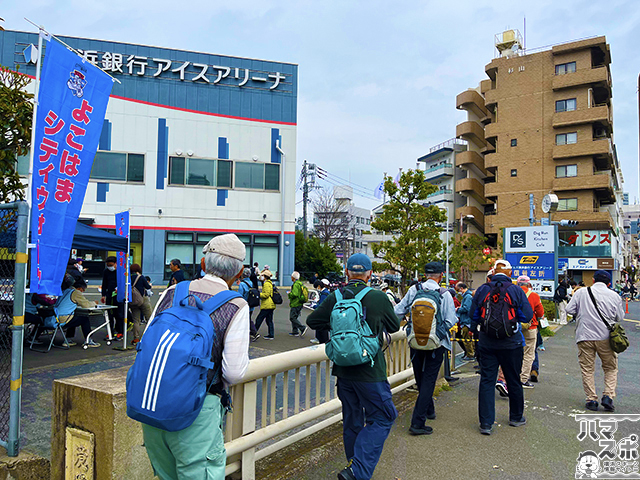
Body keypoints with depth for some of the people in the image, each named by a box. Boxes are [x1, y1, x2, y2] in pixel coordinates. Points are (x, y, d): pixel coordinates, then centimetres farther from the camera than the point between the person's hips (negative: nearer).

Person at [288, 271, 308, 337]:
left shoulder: (296, 284, -17)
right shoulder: (300, 283, 14)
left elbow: (294, 294, -26)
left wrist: (289, 293, -6)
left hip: (295, 304, -10)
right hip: (300, 304, 10)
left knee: (292, 318, -7)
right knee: (294, 318, 15)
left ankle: (302, 328, -14)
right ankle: (295, 332, 16)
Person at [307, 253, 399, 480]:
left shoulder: (334, 298, -3)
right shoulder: (378, 298, -12)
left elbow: (312, 321, 11)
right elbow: (394, 326, 4)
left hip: (343, 371, 5)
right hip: (370, 372, -5)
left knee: (351, 422, 18)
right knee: (382, 418, 7)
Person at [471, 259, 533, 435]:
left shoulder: (481, 290, -1)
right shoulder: (516, 290, -6)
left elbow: (473, 315, 3)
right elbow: (527, 315, -6)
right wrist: (513, 315, 12)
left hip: (486, 343, 1)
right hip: (511, 343, -1)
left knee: (486, 381, 4)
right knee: (513, 381, 15)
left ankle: (486, 423, 3)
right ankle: (516, 417, 33)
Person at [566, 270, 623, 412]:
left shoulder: (581, 292, -1)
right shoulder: (614, 296, 1)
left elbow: (569, 310, -2)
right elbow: (620, 317, 7)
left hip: (585, 337, 0)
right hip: (606, 337, 1)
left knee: (587, 369, 7)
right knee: (611, 368, 16)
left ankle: (591, 400, 7)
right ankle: (608, 395, 4)